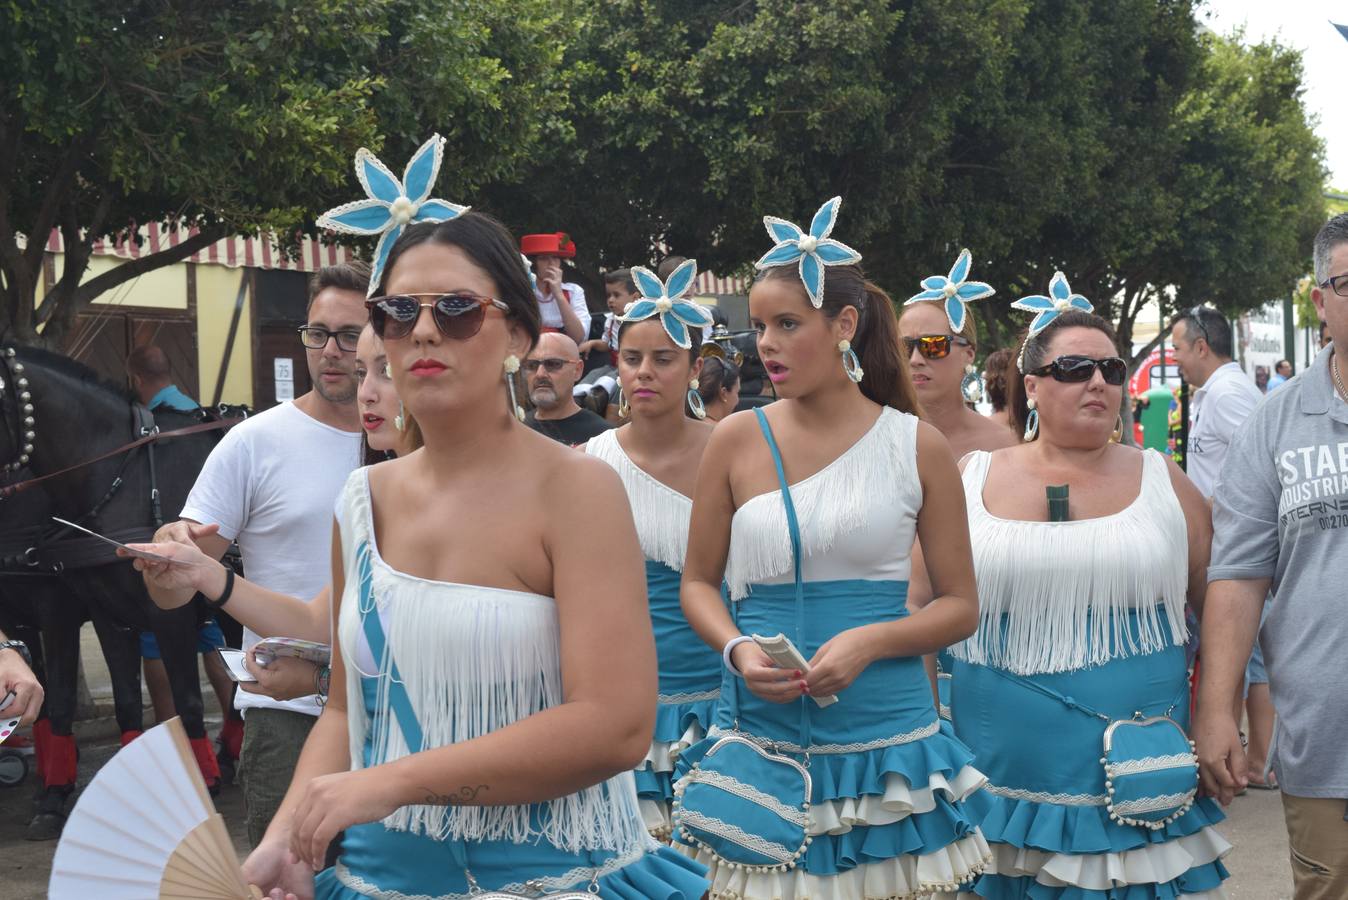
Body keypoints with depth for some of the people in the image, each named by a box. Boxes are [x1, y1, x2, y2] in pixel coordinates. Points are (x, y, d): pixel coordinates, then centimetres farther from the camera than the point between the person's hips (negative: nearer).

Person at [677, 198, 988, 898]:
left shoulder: (917, 446, 0)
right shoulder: (737, 440, 1)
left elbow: (961, 605, 2)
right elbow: (698, 583, 9)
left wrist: (868, 641, -15)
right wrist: (737, 649, -11)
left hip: (884, 737, 0)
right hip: (759, 731, 1)